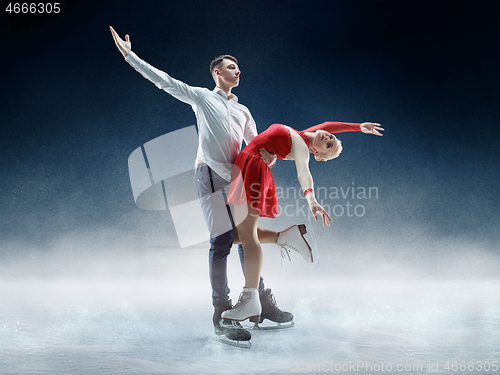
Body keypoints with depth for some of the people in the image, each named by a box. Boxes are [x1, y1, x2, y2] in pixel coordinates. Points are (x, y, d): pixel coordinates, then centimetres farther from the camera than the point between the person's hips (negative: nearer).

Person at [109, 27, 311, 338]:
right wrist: (130, 55, 0)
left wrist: (267, 155, -5)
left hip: (235, 177, 6)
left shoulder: (242, 111, 25)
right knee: (222, 240, -13)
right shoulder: (201, 96, 10)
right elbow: (163, 80, 5)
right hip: (210, 174, -6)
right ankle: (221, 314, -11)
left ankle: (261, 302, 14)